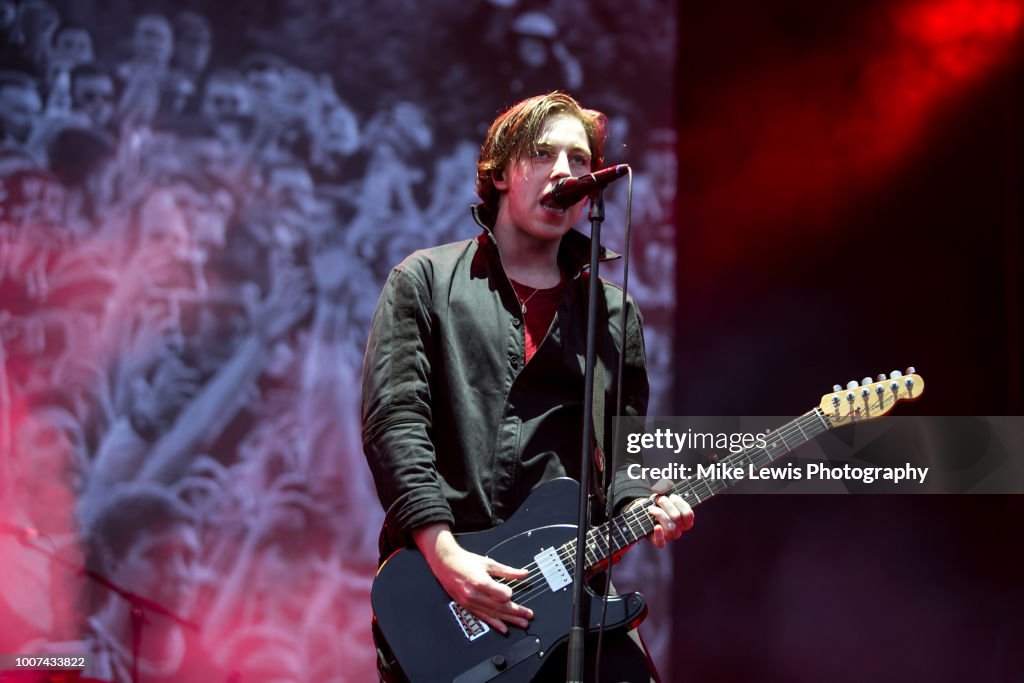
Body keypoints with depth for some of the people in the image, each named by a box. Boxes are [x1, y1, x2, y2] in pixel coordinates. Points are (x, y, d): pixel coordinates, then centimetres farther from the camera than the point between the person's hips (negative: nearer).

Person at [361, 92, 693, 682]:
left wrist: (638, 508, -8)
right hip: (430, 575, -2)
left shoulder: (614, 312, 15)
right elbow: (393, 418, -5)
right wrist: (444, 553, -16)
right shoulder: (425, 281, 6)